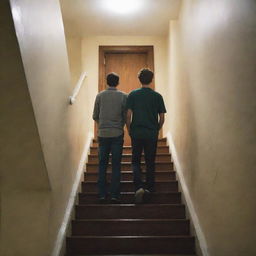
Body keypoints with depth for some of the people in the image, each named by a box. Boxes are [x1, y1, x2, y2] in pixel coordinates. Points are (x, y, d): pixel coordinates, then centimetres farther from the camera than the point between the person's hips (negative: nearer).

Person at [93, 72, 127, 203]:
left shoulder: (100, 96, 3)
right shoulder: (123, 96, -1)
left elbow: (95, 116, 7)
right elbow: (126, 116, -1)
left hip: (102, 134, 1)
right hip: (117, 134, -1)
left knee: (102, 164, 8)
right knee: (116, 165, 4)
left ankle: (102, 194, 8)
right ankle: (114, 195, 3)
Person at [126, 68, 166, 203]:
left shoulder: (133, 95, -1)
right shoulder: (157, 96, 1)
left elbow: (128, 115, -5)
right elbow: (162, 118, 1)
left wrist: (129, 130, 7)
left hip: (136, 133, 0)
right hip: (152, 134, 1)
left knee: (135, 161, 9)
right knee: (150, 162, 12)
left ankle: (139, 187, -9)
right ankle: (149, 188, 15)